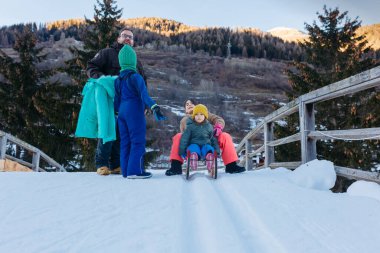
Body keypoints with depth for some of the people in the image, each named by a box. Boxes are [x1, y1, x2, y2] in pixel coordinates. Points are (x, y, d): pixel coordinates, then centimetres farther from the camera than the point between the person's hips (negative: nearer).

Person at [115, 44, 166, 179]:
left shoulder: (118, 79, 12)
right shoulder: (135, 77, -10)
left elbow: (116, 100, 18)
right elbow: (144, 95, -21)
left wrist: (118, 113, 27)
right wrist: (155, 108, -28)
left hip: (122, 113, 8)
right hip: (135, 113, -7)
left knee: (125, 142, 10)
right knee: (138, 141, -3)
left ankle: (126, 170, 15)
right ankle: (135, 170, -5)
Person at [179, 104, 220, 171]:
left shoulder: (209, 126, 16)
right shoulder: (190, 126, 8)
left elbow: (213, 139, 21)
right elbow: (184, 138, 5)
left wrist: (217, 150, 9)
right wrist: (182, 150, -4)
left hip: (205, 145, 1)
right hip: (194, 144, 0)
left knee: (208, 148, -35)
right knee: (193, 148, -37)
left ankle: (210, 155, -64)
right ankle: (193, 155, -65)